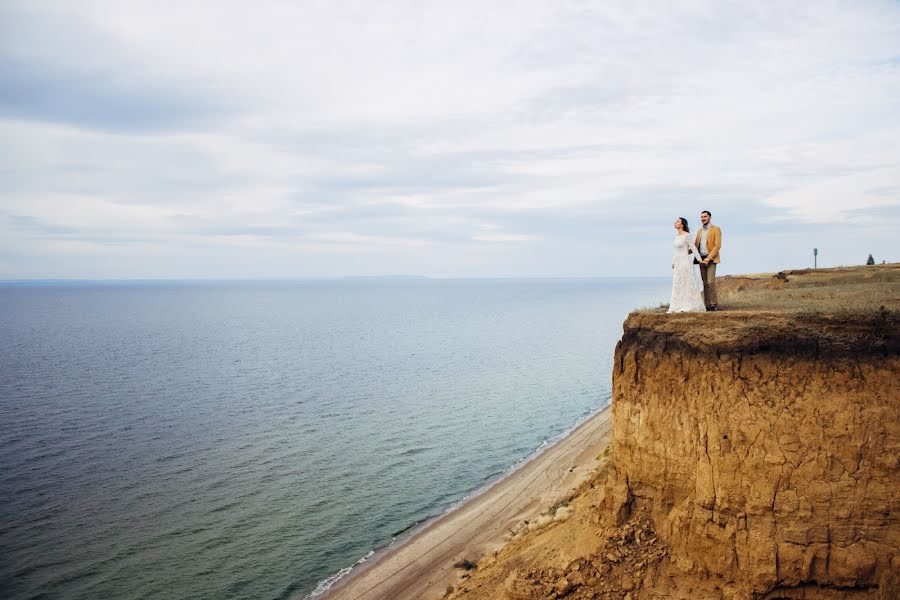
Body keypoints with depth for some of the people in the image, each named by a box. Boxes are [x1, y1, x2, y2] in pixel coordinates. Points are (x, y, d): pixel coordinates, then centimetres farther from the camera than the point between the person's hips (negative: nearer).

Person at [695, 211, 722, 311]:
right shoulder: (700, 231, 17)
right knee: (705, 283, 3)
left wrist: (709, 258, -18)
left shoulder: (716, 229, -3)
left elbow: (718, 246, -11)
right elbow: (696, 245, 14)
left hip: (711, 259, -6)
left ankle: (714, 304, -9)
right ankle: (707, 304, 5)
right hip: (702, 259, 6)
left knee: (710, 282, -14)